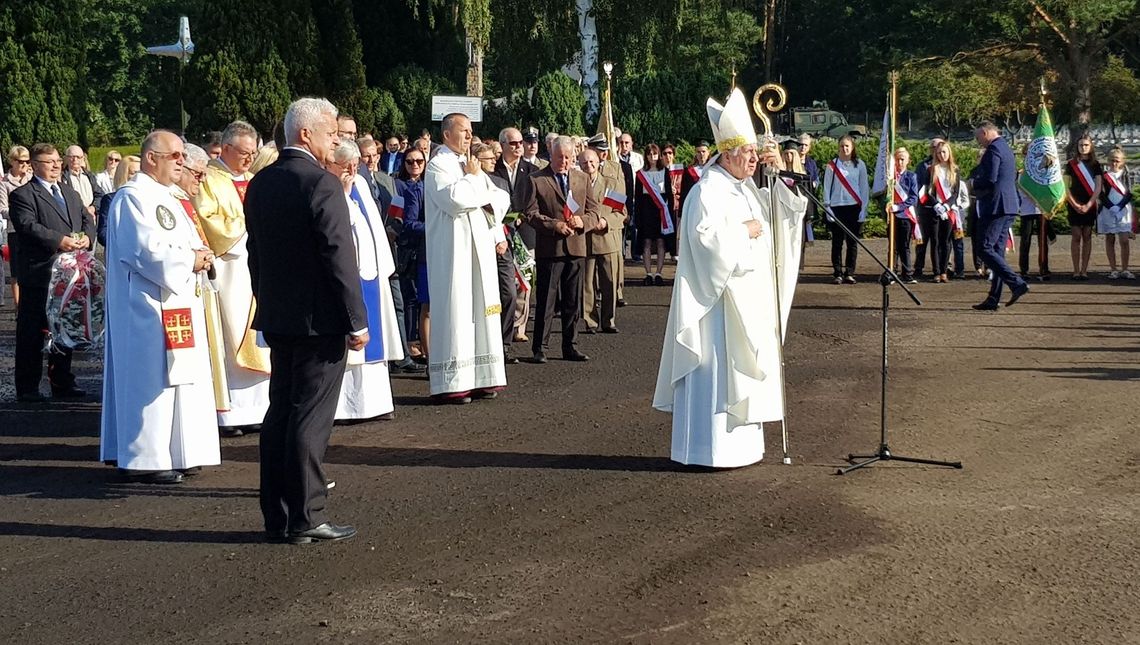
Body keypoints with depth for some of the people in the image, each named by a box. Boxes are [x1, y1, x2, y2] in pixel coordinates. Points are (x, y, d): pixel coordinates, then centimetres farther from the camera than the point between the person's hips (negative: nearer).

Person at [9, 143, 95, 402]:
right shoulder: (22, 195, -4)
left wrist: (87, 236, -8)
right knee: (31, 334, -1)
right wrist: (59, 241, -27)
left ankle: (62, 383, 25)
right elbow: (28, 226, -17)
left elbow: (87, 219, 14)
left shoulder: (71, 193, 19)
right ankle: (27, 388, 5)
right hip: (38, 274, -7)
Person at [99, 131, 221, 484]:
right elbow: (145, 251, -21)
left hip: (178, 303, 10)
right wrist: (190, 260, -13)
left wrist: (199, 255, 2)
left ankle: (173, 452, 18)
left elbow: (185, 243, 24)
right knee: (151, 378, -7)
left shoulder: (166, 198, 19)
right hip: (148, 306, -10)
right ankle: (145, 459, -1)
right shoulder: (132, 197, -12)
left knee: (178, 376, 11)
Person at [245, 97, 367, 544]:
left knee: (279, 414, 12)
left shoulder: (260, 184, 8)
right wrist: (357, 321, -13)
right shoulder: (322, 184, -16)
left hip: (277, 317, 8)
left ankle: (277, 516, 17)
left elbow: (256, 252, 14)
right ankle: (306, 518, 3)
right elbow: (340, 259, -18)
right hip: (320, 319, -8)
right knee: (311, 419, -2)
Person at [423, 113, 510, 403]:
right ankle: (451, 383, -5)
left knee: (482, 310, 6)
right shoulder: (437, 166, -5)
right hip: (453, 251, -7)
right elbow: (455, 199, -22)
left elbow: (501, 198, 15)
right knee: (454, 311, -7)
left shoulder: (472, 165, 17)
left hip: (480, 248, 8)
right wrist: (473, 178, -5)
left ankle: (481, 378, 11)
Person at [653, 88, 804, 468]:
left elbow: (781, 214, 20)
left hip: (749, 296, 10)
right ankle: (710, 448, -2)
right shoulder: (708, 190, -14)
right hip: (720, 295, -10)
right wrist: (743, 232, -15)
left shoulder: (745, 189, 15)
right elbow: (705, 234, -26)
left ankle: (736, 442, 20)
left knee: (742, 369, 12)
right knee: (716, 368, -7)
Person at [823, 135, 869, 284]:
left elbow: (864, 187, 6)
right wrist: (827, 206, -4)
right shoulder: (832, 165, 5)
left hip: (854, 207, 1)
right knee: (837, 242, 1)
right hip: (837, 207, -1)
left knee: (852, 242, 4)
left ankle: (849, 273, 10)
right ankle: (837, 273, 5)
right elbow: (827, 187, 5)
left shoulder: (859, 165, 6)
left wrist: (863, 208, -1)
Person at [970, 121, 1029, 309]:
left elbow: (989, 179, -22)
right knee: (997, 251, 9)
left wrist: (974, 183, -1)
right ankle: (993, 299, 10)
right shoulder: (1006, 149, 20)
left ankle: (1017, 283, -18)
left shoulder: (993, 149, -11)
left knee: (985, 249, -10)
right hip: (1009, 206, 10)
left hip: (995, 207, -10)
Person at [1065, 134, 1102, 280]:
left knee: (1087, 237, 1)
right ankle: (1076, 271, -2)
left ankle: (1084, 270, 3)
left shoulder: (1095, 164, 6)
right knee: (1076, 237, -4)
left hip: (1090, 206, 1)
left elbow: (1098, 187, 1)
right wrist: (1075, 205, -9)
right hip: (1074, 205, -1)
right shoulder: (1071, 164, 4)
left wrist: (1088, 205, -10)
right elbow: (1065, 187, 1)